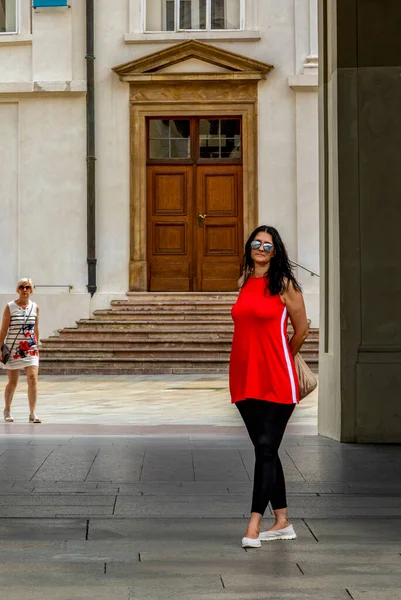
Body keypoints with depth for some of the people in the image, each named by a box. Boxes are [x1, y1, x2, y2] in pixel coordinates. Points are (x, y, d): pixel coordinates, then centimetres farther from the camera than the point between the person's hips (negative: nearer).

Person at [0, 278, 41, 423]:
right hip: (13, 349, -2)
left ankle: (32, 414, -10)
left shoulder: (35, 307, 5)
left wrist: (36, 345, 15)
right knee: (12, 382, 7)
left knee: (33, 378, -12)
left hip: (30, 349, 2)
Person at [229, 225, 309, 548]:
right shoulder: (244, 282, 11)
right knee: (265, 449, 11)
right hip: (246, 378, 6)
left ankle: (254, 525, -11)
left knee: (266, 448, -9)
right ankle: (282, 522, 20)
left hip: (276, 379, -6)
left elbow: (301, 330, 2)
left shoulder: (285, 284, -4)